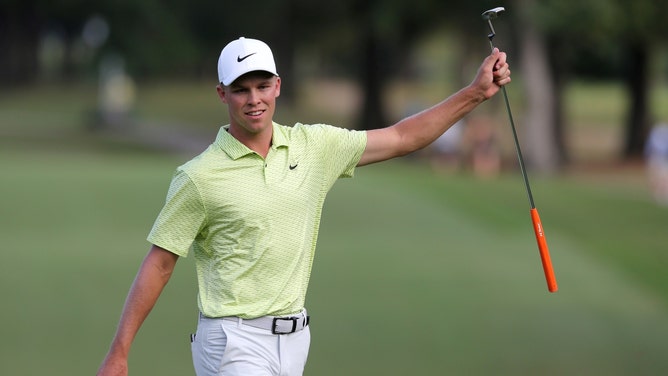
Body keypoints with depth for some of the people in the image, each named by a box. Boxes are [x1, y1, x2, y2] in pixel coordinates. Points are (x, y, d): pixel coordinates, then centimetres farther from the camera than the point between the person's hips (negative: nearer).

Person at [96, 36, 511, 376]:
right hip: (235, 342, -5)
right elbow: (158, 265, -5)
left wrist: (476, 92, 7)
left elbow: (403, 137, 13)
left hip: (293, 337, 5)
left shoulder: (313, 146, 6)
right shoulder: (200, 176, -8)